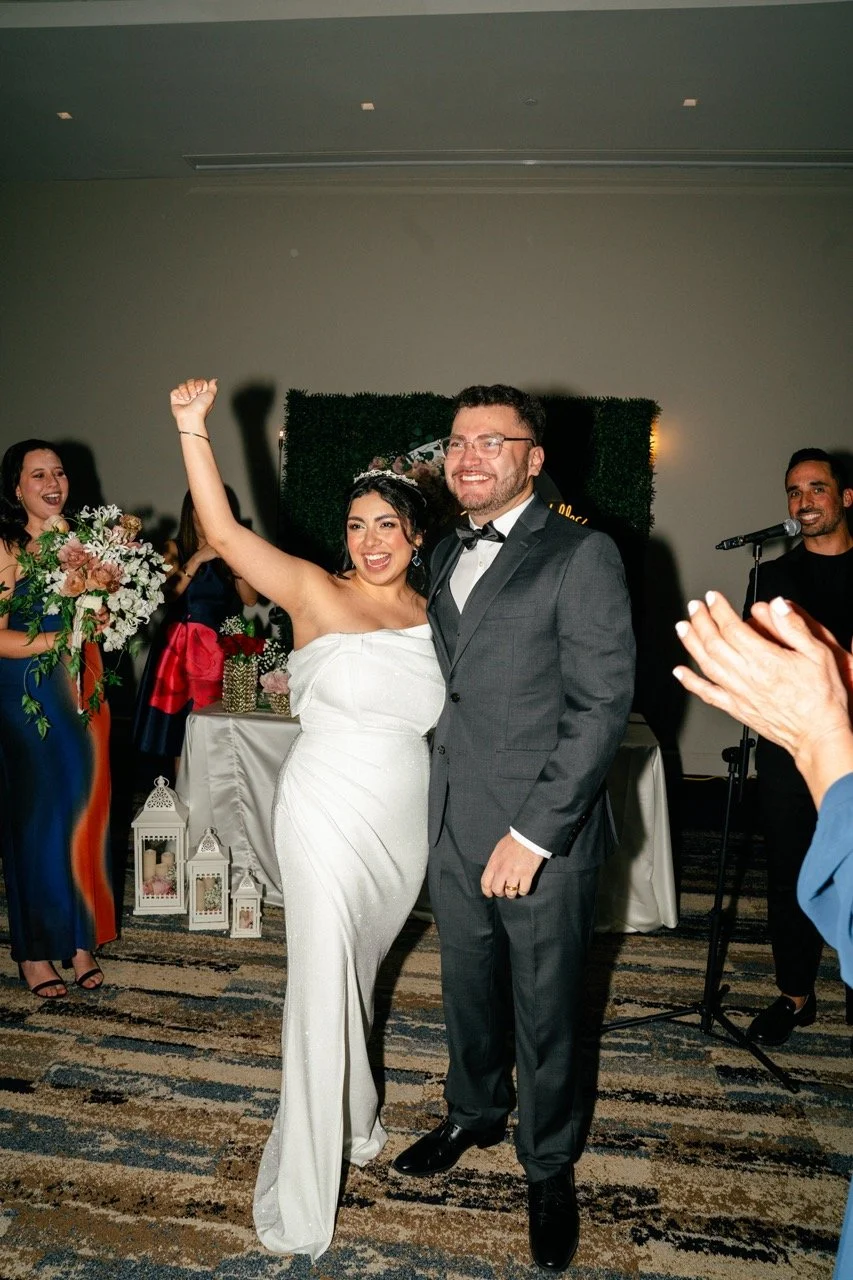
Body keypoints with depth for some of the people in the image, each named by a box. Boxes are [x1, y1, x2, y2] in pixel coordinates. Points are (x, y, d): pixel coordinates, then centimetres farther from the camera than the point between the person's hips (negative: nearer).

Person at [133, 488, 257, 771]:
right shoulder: (175, 548, 5)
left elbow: (250, 599, -2)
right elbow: (170, 592, -12)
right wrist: (198, 558, -15)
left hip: (219, 648, 1)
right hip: (180, 646, -1)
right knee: (181, 726, 0)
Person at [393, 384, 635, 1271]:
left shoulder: (582, 555, -12)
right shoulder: (445, 557, 10)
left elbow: (602, 706, -16)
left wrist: (534, 832, -18)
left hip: (543, 834, -6)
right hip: (455, 827, 6)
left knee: (545, 1008, 12)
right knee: (468, 986, 23)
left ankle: (549, 1166, 37)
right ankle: (475, 1113, 49)